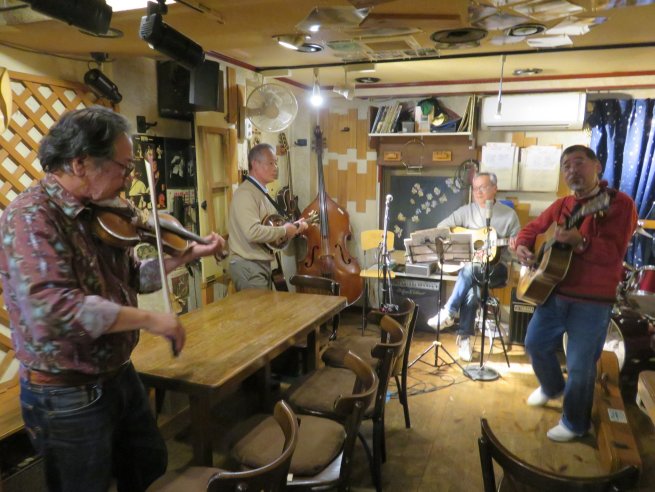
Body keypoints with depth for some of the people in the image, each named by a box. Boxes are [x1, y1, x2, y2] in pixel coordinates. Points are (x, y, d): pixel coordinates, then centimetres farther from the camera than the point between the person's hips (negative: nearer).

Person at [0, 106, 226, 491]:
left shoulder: (99, 215, 2)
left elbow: (130, 277, 13)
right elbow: (52, 308, -37)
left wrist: (189, 254, 4)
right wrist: (148, 319, -30)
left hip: (121, 375, 8)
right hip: (68, 396, -8)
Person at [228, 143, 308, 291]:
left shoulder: (262, 192, 14)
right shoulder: (245, 194, -19)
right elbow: (253, 232, -31)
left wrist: (293, 226, 3)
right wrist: (284, 230, -20)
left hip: (262, 263, 10)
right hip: (248, 266, -10)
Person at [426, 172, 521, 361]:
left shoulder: (509, 214, 2)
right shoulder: (466, 211, 8)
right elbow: (442, 226, 10)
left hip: (496, 269, -2)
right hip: (468, 266, 2)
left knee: (469, 270, -35)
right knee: (471, 292, -30)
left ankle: (449, 312, -21)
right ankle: (464, 337, -15)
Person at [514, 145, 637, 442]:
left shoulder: (619, 203, -11)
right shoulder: (561, 205, 9)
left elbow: (614, 253, -22)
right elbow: (532, 228, 17)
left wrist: (579, 242, -39)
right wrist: (522, 247, -5)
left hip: (592, 301, -6)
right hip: (553, 292, 6)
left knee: (579, 365, 2)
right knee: (535, 343, 16)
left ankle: (575, 423, 25)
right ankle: (552, 387, 45)